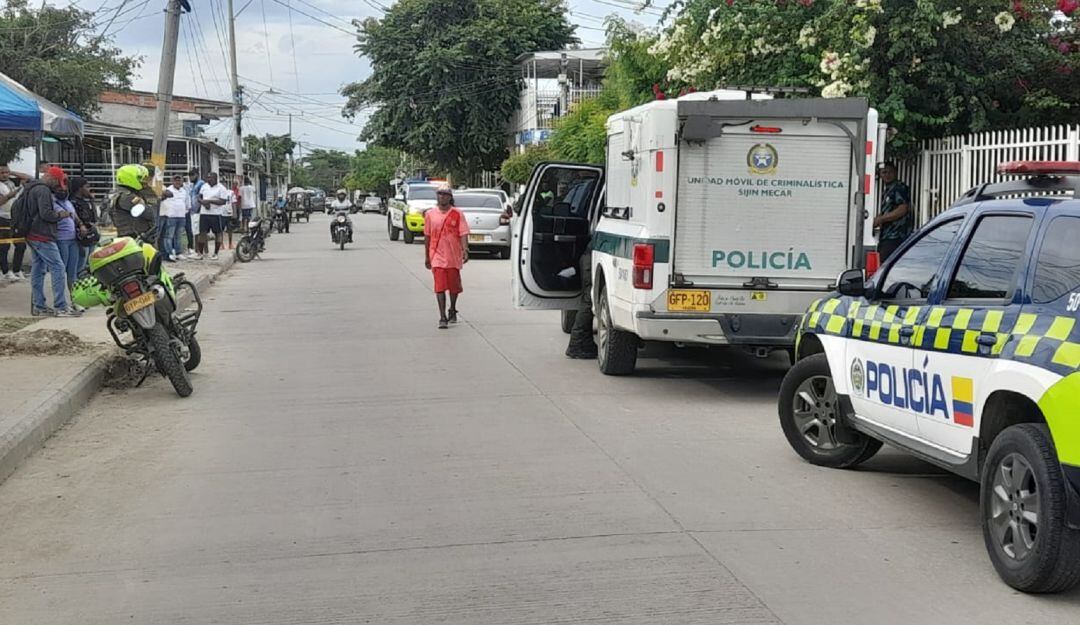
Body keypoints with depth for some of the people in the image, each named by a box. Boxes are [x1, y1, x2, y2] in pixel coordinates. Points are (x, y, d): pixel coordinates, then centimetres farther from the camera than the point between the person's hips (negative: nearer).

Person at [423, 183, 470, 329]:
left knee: (454, 286, 12)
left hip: (454, 256, 0)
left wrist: (465, 250, -20)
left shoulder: (457, 214, -1)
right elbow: (427, 236, 10)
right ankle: (442, 318, -10)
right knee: (440, 287, -9)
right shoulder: (430, 214, 4)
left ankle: (452, 311, 35)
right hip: (437, 256, 0)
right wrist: (426, 256, 12)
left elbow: (463, 234, -6)